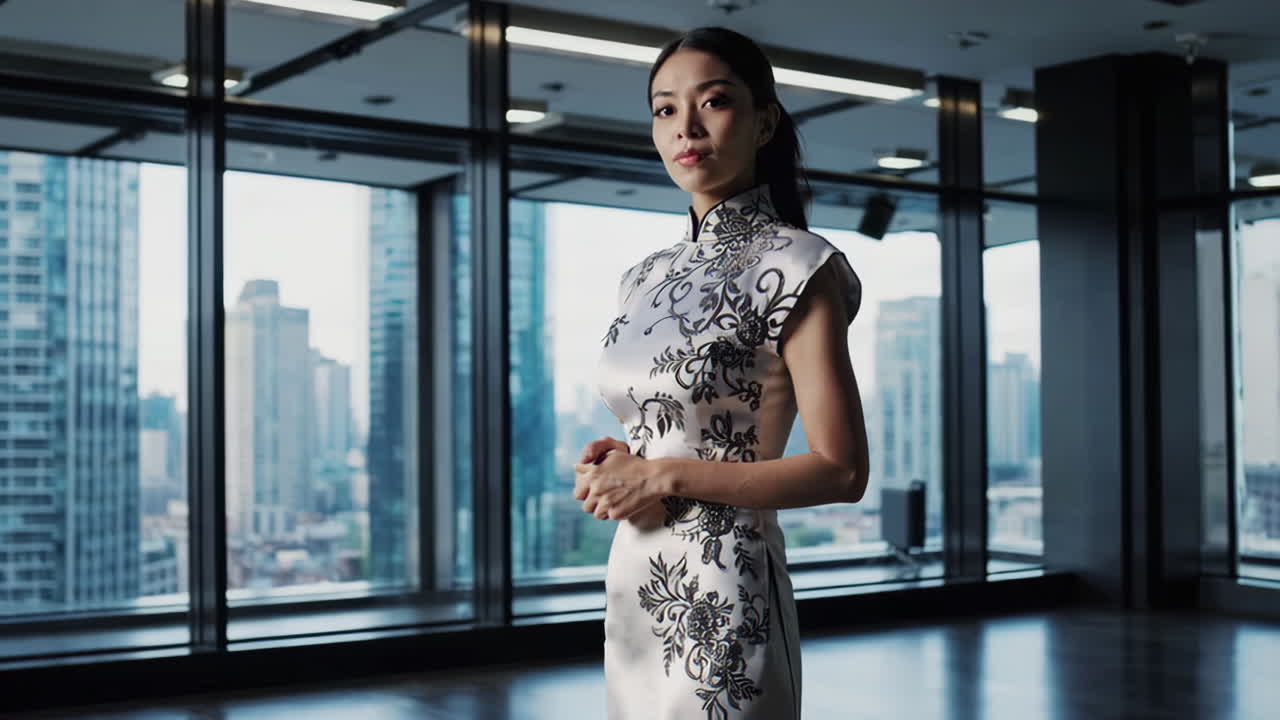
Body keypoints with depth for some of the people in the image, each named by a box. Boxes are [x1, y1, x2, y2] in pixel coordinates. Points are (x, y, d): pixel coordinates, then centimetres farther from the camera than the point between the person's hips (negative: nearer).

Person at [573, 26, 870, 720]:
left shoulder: (794, 267, -10)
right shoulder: (647, 277, 11)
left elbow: (841, 472, -14)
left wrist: (665, 476, -15)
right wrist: (609, 467, -1)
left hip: (722, 592, -6)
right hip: (636, 585, 7)